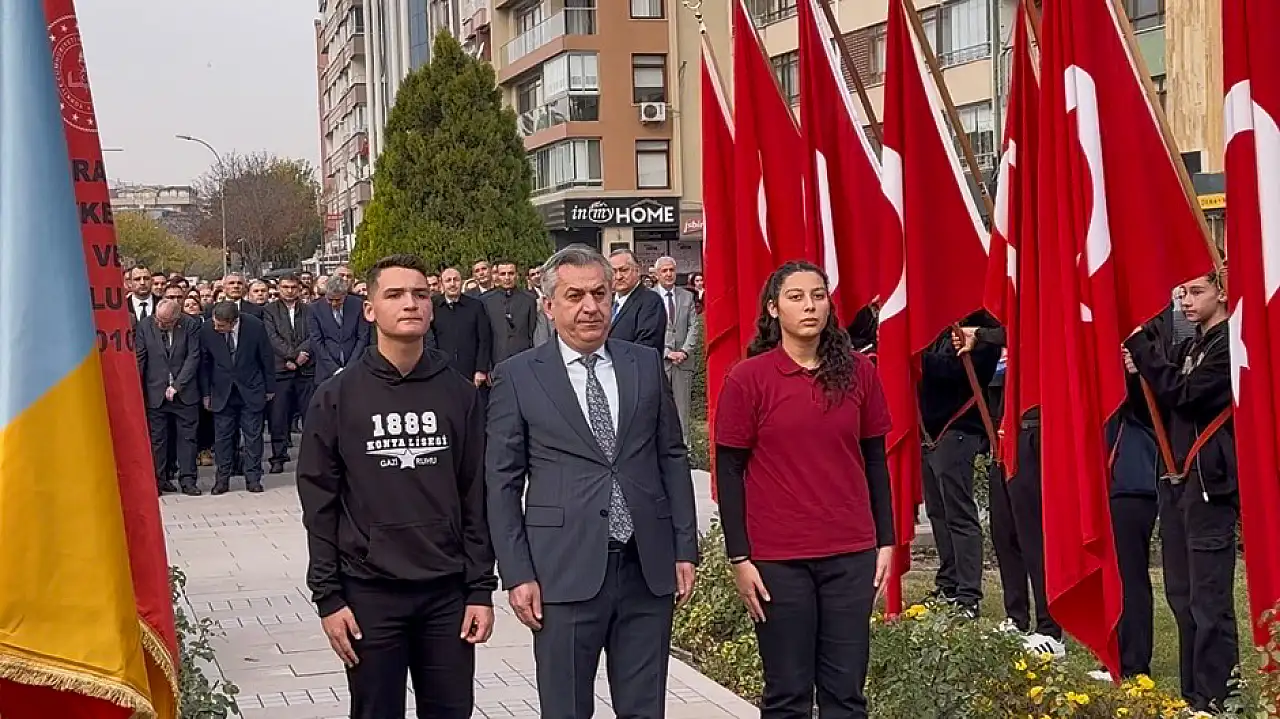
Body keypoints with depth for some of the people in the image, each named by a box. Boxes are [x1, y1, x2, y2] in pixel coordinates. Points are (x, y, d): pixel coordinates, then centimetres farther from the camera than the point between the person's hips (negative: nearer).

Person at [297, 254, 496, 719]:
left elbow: (476, 496, 4)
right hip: (369, 593, -1)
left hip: (447, 592, 2)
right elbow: (319, 503, -1)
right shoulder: (337, 397, -2)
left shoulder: (459, 393, 3)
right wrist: (327, 596, -5)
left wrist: (481, 588, 0)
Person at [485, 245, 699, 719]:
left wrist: (686, 550, 6)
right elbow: (503, 482, 0)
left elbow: (672, 458, 11)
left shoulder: (646, 365, 8)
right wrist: (517, 574, -6)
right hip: (565, 571, -2)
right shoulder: (517, 377, 0)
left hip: (649, 568, 3)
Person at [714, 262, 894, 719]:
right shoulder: (747, 379, -4)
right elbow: (729, 473, -2)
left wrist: (886, 542, 8)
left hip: (852, 556, 3)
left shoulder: (858, 372, 4)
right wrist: (739, 559, -6)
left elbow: (875, 461, 11)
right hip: (778, 560, -2)